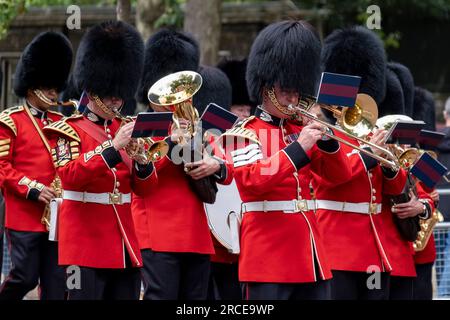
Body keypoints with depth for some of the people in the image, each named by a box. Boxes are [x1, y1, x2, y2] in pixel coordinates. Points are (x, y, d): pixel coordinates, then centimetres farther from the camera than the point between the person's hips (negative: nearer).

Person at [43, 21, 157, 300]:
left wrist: (141, 159, -10)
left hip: (125, 244, 6)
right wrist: (113, 147, -23)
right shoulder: (69, 130, -1)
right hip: (87, 244, -6)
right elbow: (70, 176, -19)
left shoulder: (125, 130, 15)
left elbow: (145, 189, 12)